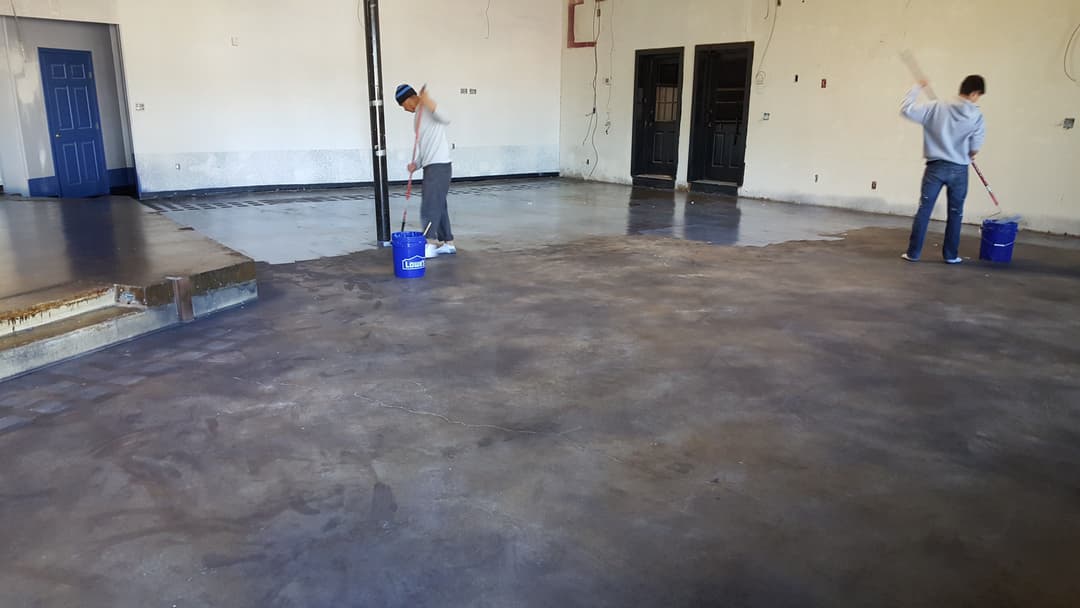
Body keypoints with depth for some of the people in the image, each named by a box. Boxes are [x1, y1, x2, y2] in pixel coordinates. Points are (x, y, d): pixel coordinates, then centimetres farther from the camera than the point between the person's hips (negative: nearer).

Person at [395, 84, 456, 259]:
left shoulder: (429, 107, -7)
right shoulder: (419, 114, 22)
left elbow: (445, 119, -29)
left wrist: (429, 103, -41)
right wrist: (416, 164, 9)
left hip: (439, 166, -10)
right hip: (430, 166, 10)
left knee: (429, 207, -11)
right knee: (438, 207, 12)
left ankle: (431, 244, -9)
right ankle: (448, 243, 18)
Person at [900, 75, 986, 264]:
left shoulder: (937, 108, -6)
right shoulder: (977, 116, -5)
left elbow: (907, 110, -7)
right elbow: (975, 149, -4)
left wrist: (917, 88, 6)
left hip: (936, 167, 0)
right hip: (959, 169, 0)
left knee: (924, 210, 4)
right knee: (955, 213, 10)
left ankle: (913, 253, 4)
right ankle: (951, 255, 15)